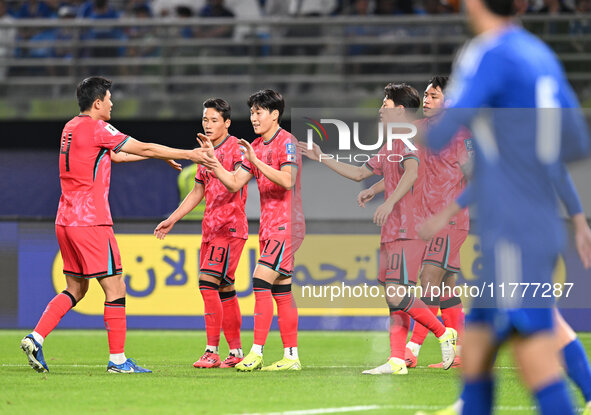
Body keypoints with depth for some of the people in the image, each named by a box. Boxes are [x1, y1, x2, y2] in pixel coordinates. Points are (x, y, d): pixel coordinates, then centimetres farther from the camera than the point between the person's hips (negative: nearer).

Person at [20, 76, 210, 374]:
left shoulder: (72, 128, 15)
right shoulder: (96, 128, -11)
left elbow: (114, 156, 26)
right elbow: (144, 149, -7)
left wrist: (160, 156, 28)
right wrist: (188, 154, 3)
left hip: (65, 221, 9)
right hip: (91, 222, -9)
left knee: (75, 288, 15)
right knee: (115, 288, -3)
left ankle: (35, 338, 3)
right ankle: (117, 359, -2)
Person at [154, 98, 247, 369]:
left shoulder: (235, 148, -7)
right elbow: (197, 192, 26)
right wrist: (172, 220, 25)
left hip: (230, 226, -8)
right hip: (211, 227, 8)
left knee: (208, 281, -17)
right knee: (224, 289, 8)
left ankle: (212, 351, -17)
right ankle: (235, 353, 12)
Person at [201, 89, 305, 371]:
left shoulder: (286, 142, -10)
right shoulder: (256, 147, 15)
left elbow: (287, 180, -24)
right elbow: (234, 183, 11)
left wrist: (256, 161, -28)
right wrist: (213, 162, -3)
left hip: (286, 226, -9)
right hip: (269, 227, 9)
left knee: (261, 281, -17)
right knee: (281, 292, 8)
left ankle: (256, 353, -17)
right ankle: (291, 356, 10)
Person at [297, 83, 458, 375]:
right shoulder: (390, 146, 22)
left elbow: (411, 172, -28)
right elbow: (359, 173, 31)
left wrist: (390, 202, -39)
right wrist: (322, 159, 31)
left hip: (407, 231, -10)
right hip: (392, 231, 10)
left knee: (397, 295, -16)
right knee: (394, 297, 5)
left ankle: (444, 334, -3)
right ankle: (397, 361, 4)